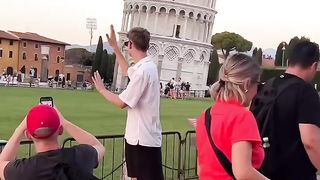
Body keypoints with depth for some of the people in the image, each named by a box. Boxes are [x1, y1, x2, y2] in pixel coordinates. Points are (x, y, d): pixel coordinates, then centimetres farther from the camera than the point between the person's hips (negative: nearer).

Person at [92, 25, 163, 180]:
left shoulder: (143, 70, -22)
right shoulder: (146, 65, 9)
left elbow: (122, 103, -17)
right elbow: (127, 71, 33)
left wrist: (101, 89, 0)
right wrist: (114, 46, 32)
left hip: (144, 138, -10)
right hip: (138, 135, 10)